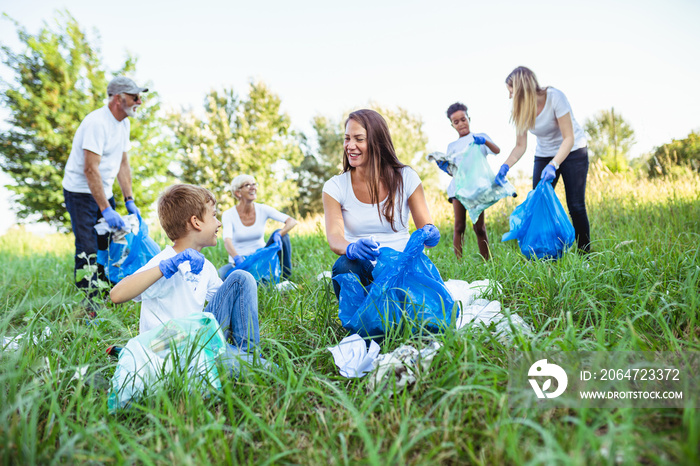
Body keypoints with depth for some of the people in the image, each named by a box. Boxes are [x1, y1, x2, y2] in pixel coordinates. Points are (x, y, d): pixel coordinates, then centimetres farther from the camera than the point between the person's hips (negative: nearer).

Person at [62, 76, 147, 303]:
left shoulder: (124, 123, 6)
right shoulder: (97, 122, -22)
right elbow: (90, 169, -27)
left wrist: (129, 201, 4)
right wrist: (106, 210, -30)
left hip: (104, 191, 8)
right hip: (81, 192, -8)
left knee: (110, 246, 10)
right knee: (87, 250, -9)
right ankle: (89, 306, 0)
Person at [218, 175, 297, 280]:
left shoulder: (262, 209, -5)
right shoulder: (228, 215, -12)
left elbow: (292, 221, -14)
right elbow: (227, 242, -28)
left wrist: (279, 235, -34)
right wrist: (237, 258, -48)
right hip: (240, 263, -2)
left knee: (281, 234, -20)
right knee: (222, 273, -34)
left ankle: (285, 279, -11)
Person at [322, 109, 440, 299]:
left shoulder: (406, 178, -1)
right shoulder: (335, 187, -2)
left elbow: (425, 225, -2)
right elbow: (334, 237, -15)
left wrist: (429, 233, -27)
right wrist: (351, 248, -38)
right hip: (361, 272, 0)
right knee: (345, 266, -34)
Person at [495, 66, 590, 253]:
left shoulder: (555, 97, -25)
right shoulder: (521, 109, -11)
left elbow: (568, 138, -24)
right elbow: (520, 146, -9)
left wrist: (553, 165, -37)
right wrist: (505, 166, -26)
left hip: (572, 152, -4)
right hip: (544, 155, 4)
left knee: (576, 206, -8)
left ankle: (585, 254, 5)